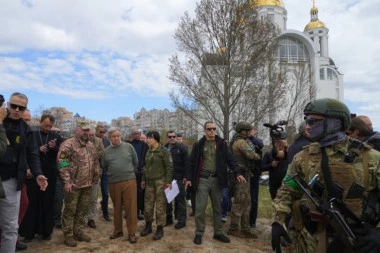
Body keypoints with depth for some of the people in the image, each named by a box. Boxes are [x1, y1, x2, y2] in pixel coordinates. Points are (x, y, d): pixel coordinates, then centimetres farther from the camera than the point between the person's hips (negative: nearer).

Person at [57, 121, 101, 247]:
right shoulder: (68, 144, -11)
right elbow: (62, 163, -16)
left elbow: (95, 161, 20)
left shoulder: (91, 145, 12)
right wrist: (67, 182, -20)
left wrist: (96, 175, 13)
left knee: (82, 210, 15)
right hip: (74, 184, -6)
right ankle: (68, 235, 20)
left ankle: (78, 232, 29)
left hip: (87, 184, 7)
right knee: (70, 210, 6)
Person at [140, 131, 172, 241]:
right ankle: (148, 226, 26)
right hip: (149, 182, 6)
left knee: (160, 205, 1)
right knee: (148, 204, 10)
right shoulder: (149, 151, 13)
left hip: (160, 181, -6)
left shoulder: (164, 151, -9)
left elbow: (169, 167, -11)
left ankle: (160, 229, 13)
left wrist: (168, 181, -16)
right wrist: (143, 179, 17)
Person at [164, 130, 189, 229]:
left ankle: (182, 220, 14)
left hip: (179, 178, -5)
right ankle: (168, 218, 27)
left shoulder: (182, 148, -5)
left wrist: (185, 176, -13)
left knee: (180, 199, 3)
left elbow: (186, 163, -8)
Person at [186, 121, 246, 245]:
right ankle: (199, 233, 17)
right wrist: (189, 178, -1)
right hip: (202, 179, -2)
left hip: (216, 179, 2)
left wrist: (237, 173, -13)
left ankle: (218, 233, 27)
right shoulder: (198, 145, 0)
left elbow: (230, 159, 0)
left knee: (217, 208, 13)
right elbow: (192, 162, 3)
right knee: (200, 208, 0)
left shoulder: (222, 144, 3)